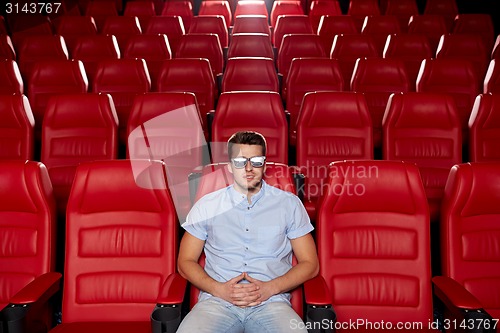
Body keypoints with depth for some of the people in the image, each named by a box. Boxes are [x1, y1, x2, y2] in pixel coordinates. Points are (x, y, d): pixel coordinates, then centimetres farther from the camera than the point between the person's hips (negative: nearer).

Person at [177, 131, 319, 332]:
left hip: (271, 302, 0)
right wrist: (219, 289, -7)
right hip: (217, 301, 0)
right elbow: (186, 261, 11)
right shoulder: (207, 206, 10)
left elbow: (310, 264, 9)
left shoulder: (290, 204, 9)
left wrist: (270, 288, -7)